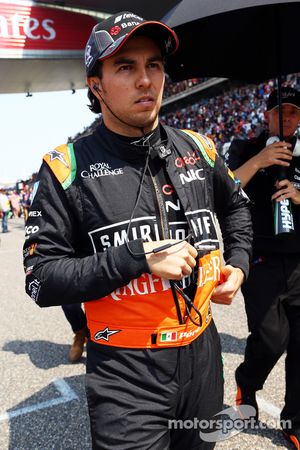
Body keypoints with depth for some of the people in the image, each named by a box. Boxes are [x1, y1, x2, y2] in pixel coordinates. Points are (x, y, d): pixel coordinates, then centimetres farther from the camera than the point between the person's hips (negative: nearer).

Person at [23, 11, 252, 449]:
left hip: (202, 351, 5)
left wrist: (238, 262, 6)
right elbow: (41, 278, -13)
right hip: (124, 372, -4)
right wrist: (138, 258, -22)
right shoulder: (68, 167, -12)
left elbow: (235, 205, 20)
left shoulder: (198, 149, 1)